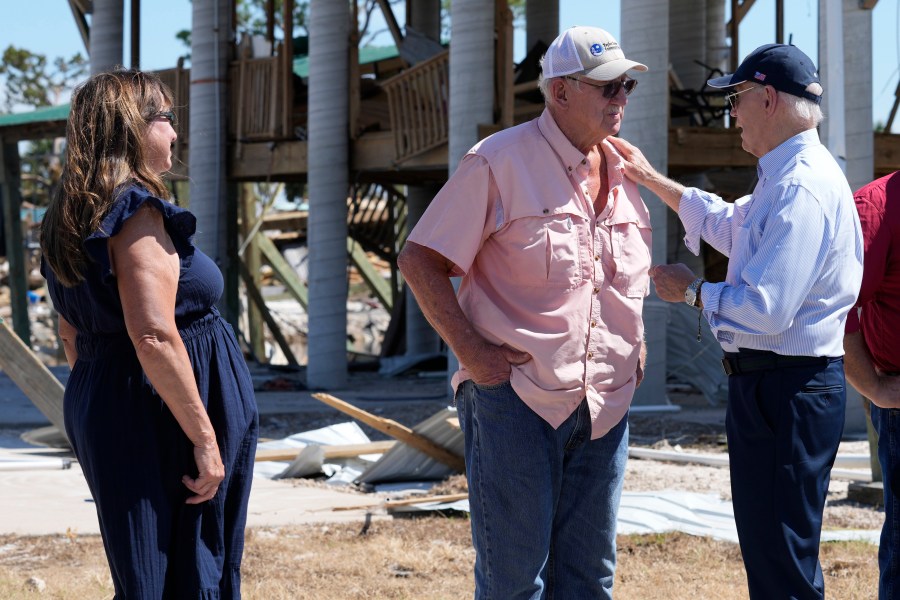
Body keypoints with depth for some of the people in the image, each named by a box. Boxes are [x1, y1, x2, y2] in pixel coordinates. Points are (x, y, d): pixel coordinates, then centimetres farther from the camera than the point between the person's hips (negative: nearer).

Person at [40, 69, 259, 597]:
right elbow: (154, 336, -24)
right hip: (158, 419, -10)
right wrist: (205, 438, -22)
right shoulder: (137, 212, -16)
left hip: (103, 412, 10)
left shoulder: (75, 217, 13)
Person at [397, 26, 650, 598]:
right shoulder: (500, 163, -8)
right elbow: (419, 260, -7)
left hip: (604, 407, 6)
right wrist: (470, 350, -14)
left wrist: (636, 343, 13)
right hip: (516, 398, -6)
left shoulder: (623, 174, 12)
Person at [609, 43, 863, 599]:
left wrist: (692, 290, -11)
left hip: (786, 389, -11)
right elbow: (727, 224, 35)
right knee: (769, 552, 17)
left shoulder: (802, 187, -21)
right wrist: (652, 179, 33)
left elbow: (766, 308, -27)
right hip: (768, 385, 11)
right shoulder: (785, 177, 14)